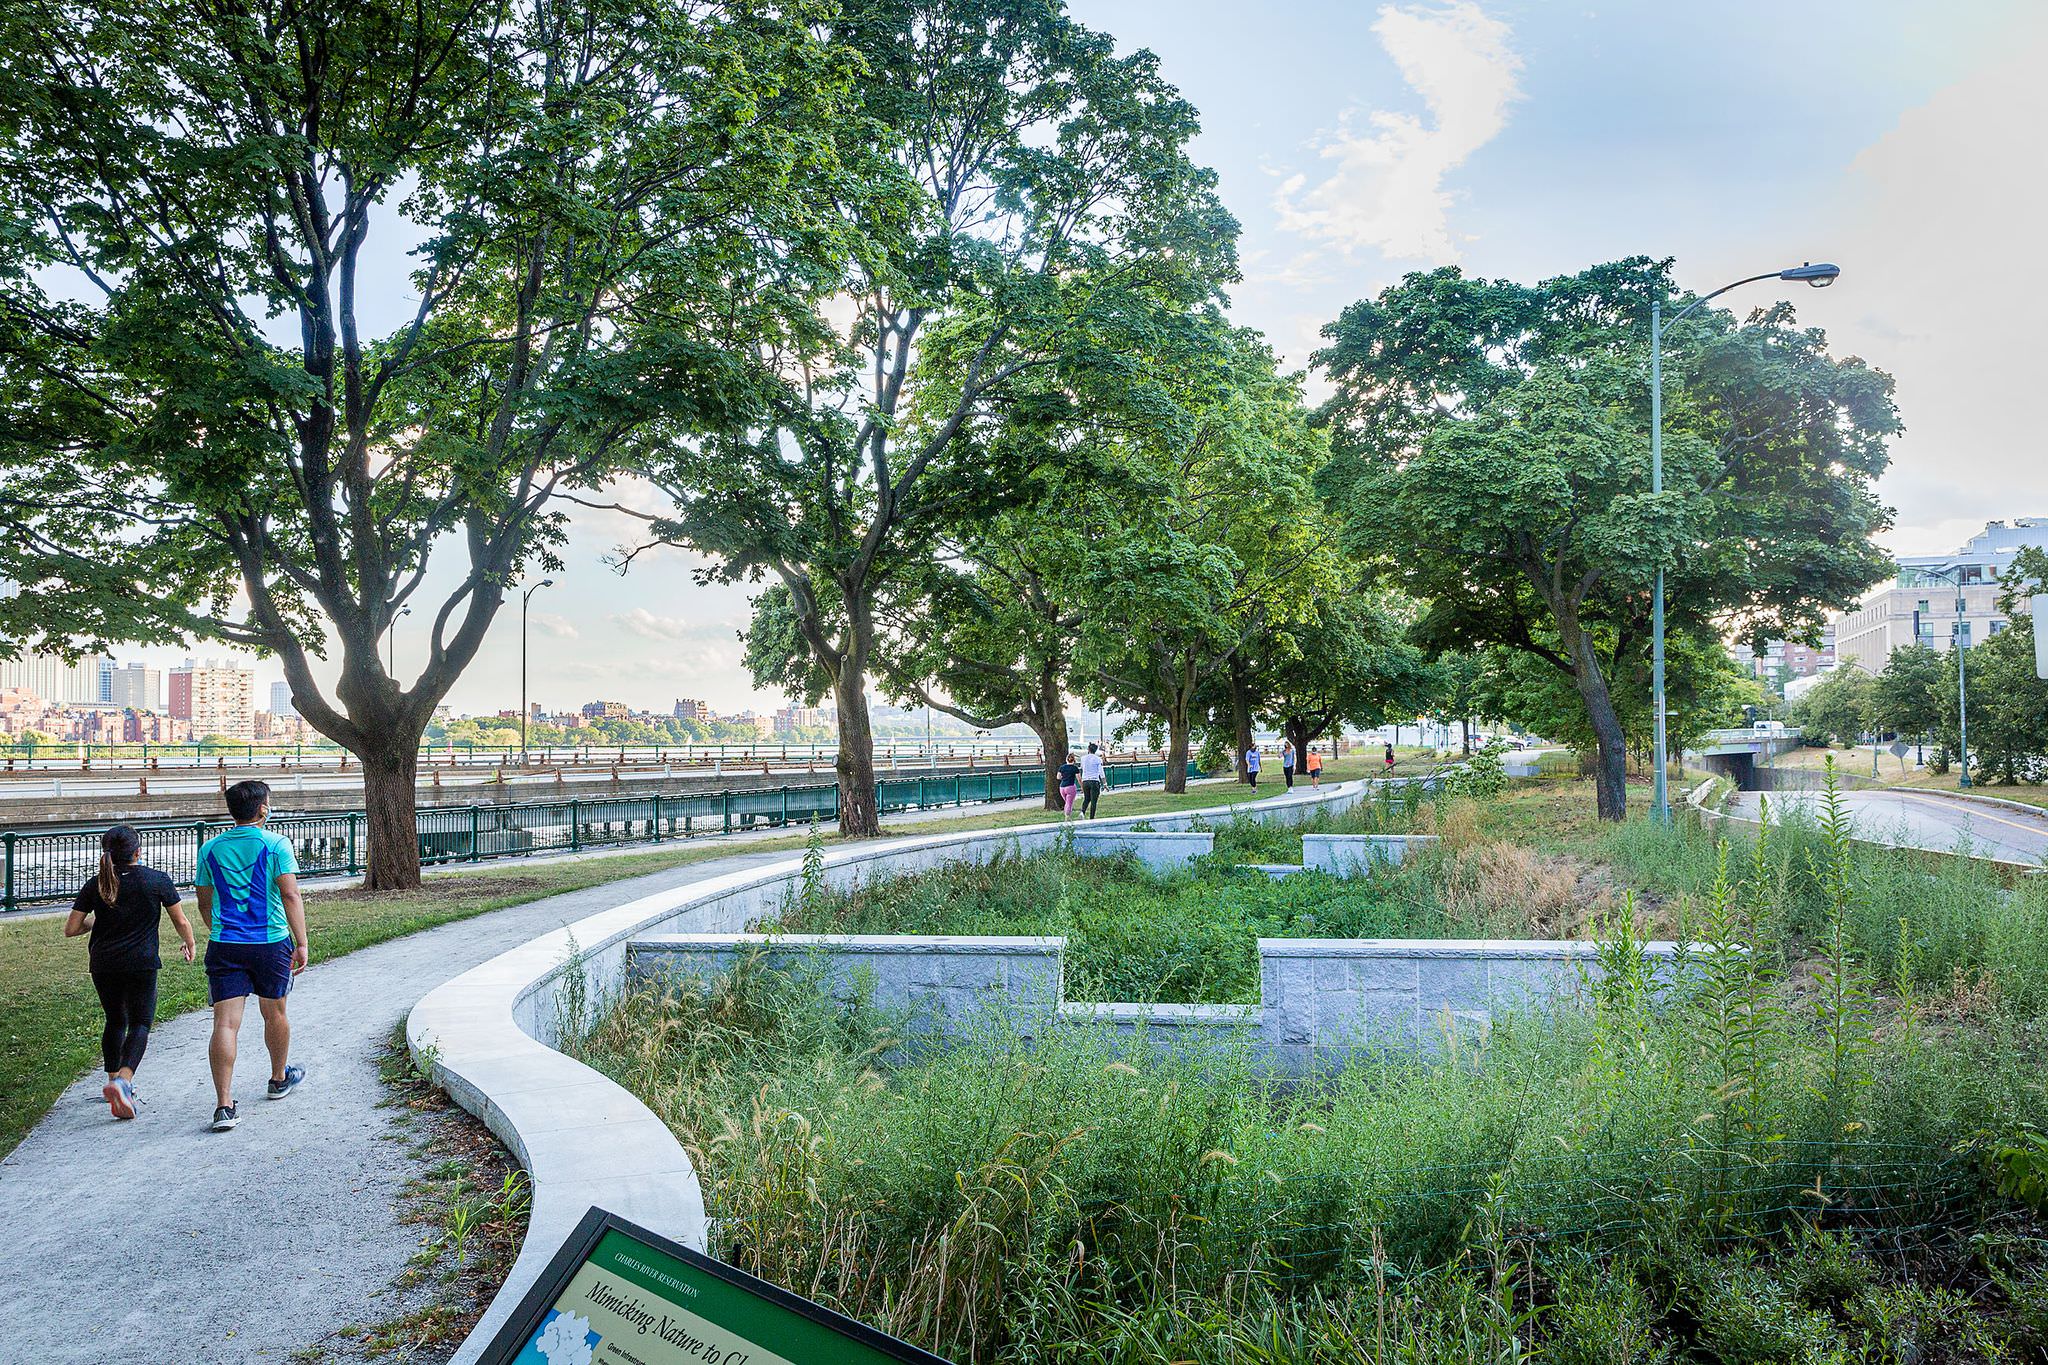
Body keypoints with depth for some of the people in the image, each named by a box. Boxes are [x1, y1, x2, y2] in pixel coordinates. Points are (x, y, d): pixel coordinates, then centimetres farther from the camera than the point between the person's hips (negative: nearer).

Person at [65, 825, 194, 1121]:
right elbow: (180, 922, 2)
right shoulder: (157, 880, -3)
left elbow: (70, 929, 3)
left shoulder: (95, 885, 3)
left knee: (115, 1021, 21)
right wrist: (190, 944, 21)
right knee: (140, 1024, -2)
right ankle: (123, 1080, -23)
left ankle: (114, 1078, 29)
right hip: (141, 964, -4)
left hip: (103, 965, 4)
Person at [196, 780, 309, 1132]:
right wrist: (302, 944, -12)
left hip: (224, 945, 2)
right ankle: (280, 1079, 37)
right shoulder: (276, 845, -7)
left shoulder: (211, 849, 5)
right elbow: (290, 896, -14)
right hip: (271, 942, -2)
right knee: (274, 1013, 17)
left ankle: (224, 1105, -10)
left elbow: (204, 904, 13)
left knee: (225, 1023, -3)